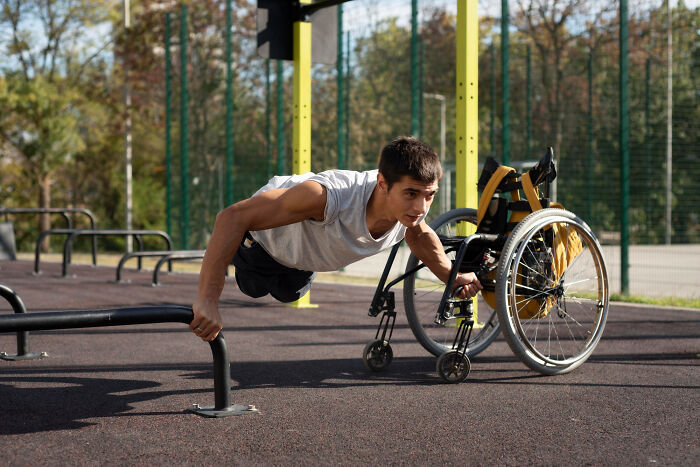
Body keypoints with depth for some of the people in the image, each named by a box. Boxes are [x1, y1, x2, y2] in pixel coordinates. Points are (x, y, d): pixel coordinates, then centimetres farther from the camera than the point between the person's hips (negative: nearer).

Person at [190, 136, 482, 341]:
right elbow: (234, 216, -57)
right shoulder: (330, 196, -55)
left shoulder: (411, 206, -36)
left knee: (288, 293, 35)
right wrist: (207, 301, -62)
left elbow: (419, 234, -6)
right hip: (267, 233, -5)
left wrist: (452, 276, 3)